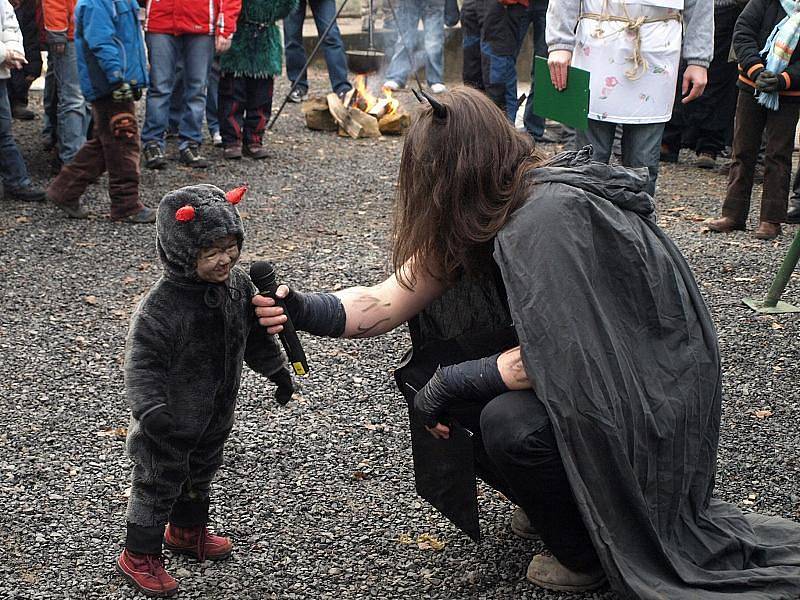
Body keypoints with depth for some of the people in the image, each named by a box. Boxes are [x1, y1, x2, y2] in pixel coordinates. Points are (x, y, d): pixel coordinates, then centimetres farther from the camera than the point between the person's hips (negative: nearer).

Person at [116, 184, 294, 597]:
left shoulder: (238, 285, -8)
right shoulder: (161, 306, -30)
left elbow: (255, 333, 9)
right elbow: (142, 362, -27)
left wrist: (277, 369, 18)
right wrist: (149, 407, -38)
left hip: (216, 414, 7)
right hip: (170, 422, -7)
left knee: (201, 474, 26)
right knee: (158, 485, 10)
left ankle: (187, 531, 51)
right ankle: (139, 556, 28)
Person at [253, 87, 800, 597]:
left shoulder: (549, 216, -29)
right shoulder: (484, 215, -2)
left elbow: (555, 352, -31)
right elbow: (388, 301, -3)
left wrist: (452, 381, -21)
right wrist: (307, 310, -16)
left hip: (648, 399, -9)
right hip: (594, 369, 9)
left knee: (509, 424, -30)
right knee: (435, 373, -1)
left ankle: (588, 554, -2)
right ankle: (556, 500, 17)